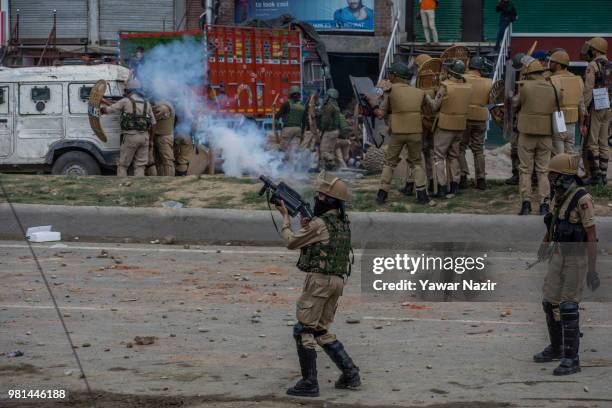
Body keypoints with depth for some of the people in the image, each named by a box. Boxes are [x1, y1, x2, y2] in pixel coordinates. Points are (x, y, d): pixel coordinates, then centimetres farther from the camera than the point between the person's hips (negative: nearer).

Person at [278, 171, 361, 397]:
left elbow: (291, 241, -3)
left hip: (319, 280, -9)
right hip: (337, 281, 9)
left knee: (303, 330, -1)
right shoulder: (343, 222, 12)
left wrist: (285, 216, 10)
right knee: (321, 331, 18)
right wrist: (308, 226, 6)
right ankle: (350, 374, 13)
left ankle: (309, 383, -3)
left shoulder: (320, 224, -16)